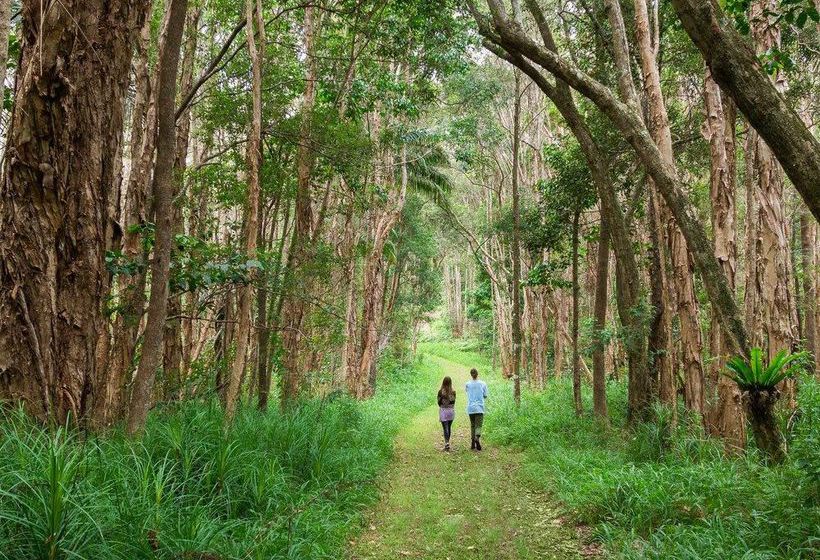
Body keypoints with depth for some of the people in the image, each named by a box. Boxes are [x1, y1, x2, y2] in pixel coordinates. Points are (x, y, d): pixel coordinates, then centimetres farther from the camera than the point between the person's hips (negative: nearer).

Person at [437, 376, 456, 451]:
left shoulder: (441, 391, -11)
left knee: (445, 428, -3)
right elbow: (453, 402, 4)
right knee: (449, 427, 16)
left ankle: (447, 443, -15)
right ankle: (447, 442, 27)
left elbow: (439, 402, -5)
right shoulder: (453, 391, -4)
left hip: (443, 411, -3)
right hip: (451, 410, 3)